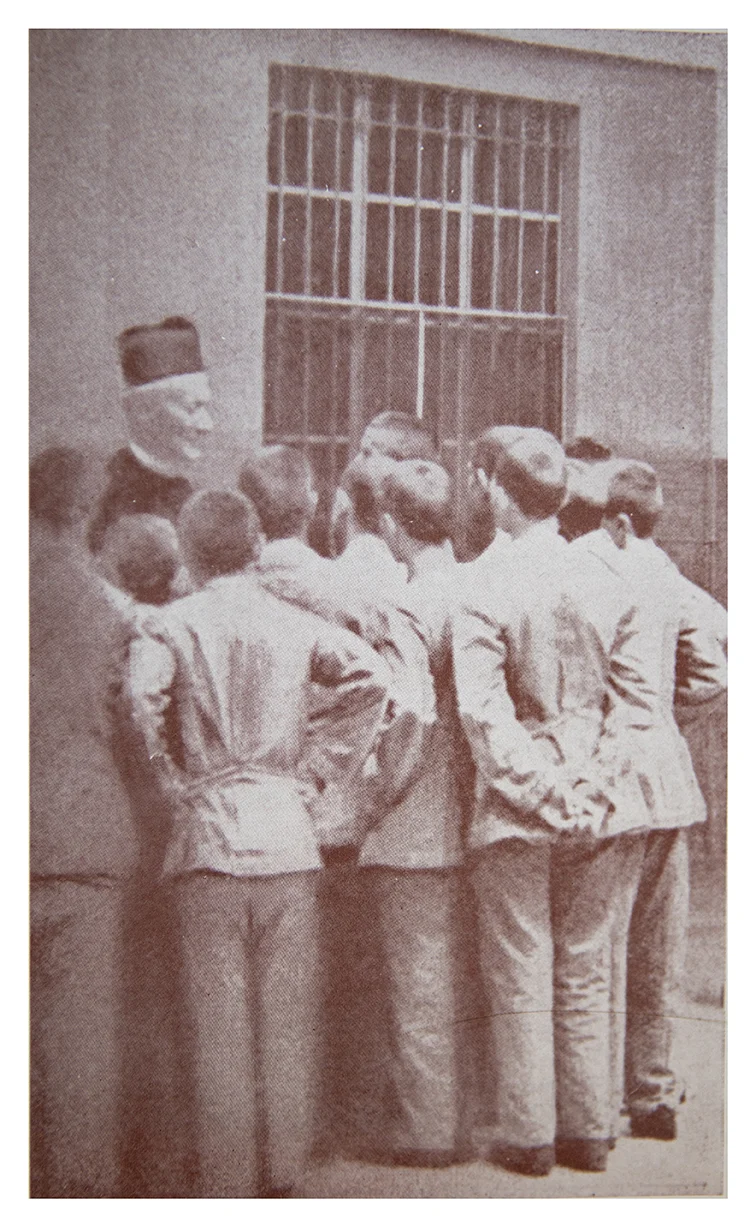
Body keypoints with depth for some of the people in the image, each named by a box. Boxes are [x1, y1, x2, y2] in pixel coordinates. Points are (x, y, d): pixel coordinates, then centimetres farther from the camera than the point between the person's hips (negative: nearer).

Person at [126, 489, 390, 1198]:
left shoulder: (171, 625, -1)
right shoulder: (298, 625, 5)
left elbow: (142, 698, -19)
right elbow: (369, 676, -8)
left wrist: (173, 780, -5)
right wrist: (314, 768, 0)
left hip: (207, 833, -2)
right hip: (286, 833, 2)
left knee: (218, 1020, 4)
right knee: (288, 1017, 10)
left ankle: (227, 1184, 10)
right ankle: (283, 1174, 18)